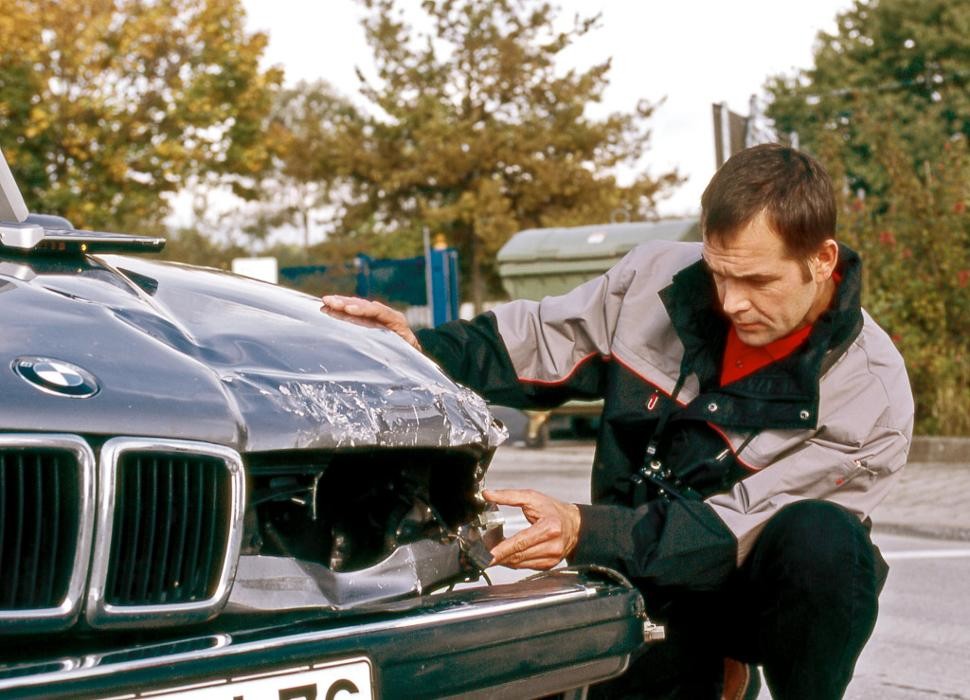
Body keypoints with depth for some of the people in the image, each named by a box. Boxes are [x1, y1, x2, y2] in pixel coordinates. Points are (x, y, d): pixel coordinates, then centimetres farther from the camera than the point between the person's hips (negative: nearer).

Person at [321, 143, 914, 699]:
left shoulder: (873, 395, -23)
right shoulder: (659, 278, -11)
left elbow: (731, 533, -26)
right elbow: (539, 342, 1)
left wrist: (585, 532, -38)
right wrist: (421, 351, -18)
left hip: (768, 593, -4)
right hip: (644, 587, 4)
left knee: (819, 537, -35)